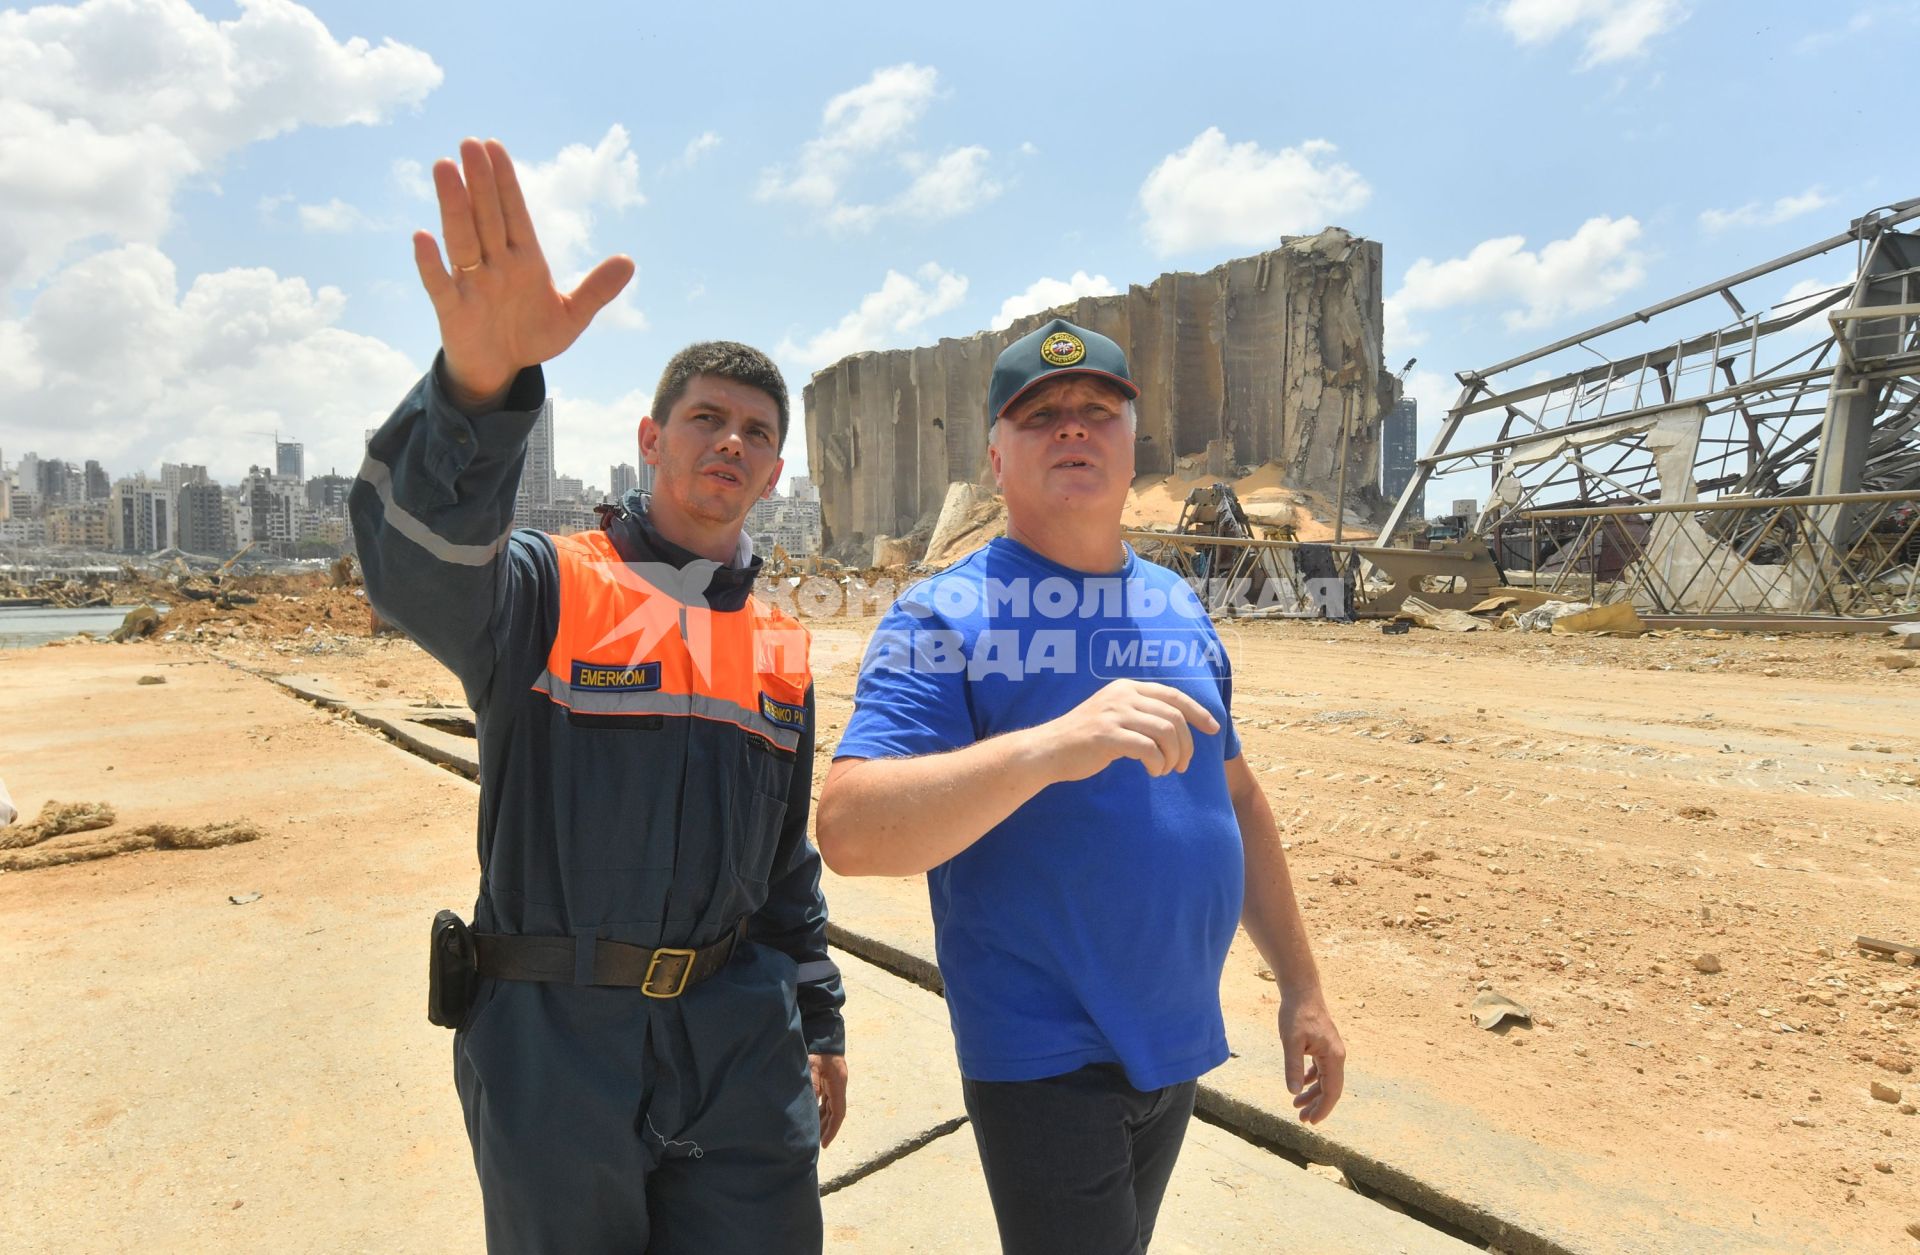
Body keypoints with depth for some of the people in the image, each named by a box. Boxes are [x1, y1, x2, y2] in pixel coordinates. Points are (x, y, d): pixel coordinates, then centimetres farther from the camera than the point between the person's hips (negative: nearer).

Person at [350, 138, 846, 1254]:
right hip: (555, 1043, -3)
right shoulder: (549, 587, -5)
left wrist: (819, 1023, 15)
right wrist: (482, 380, -47)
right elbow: (420, 559, -29)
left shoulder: (781, 649, 9)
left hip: (741, 1043, 4)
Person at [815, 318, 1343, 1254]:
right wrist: (1054, 745, -39)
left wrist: (1299, 986, 12)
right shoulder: (943, 619, -13)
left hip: (1180, 1039, 7)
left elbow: (1236, 800, 13)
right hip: (1042, 1059, -6)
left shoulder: (1180, 609, 7)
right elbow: (848, 831, -26)